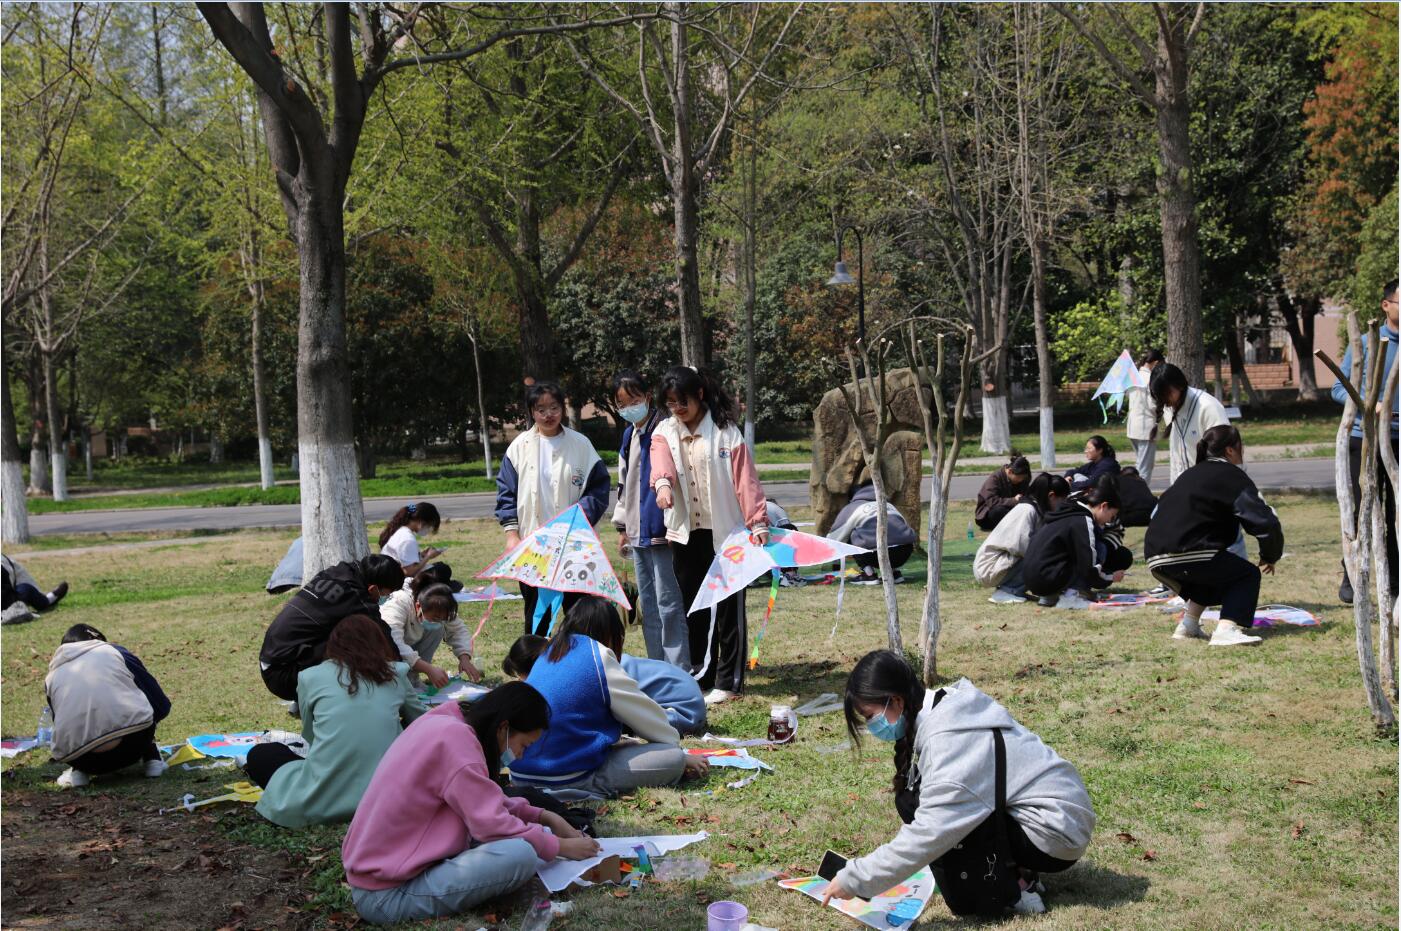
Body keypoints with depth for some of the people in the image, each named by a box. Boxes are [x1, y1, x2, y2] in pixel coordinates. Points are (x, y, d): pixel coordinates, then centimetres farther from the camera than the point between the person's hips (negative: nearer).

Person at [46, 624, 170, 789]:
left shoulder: (52, 677, 23)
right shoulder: (115, 651, 19)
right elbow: (162, 706, 16)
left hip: (81, 760, 2)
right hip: (132, 741, -1)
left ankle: (79, 771, 11)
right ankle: (151, 759, 20)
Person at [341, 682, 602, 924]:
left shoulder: (447, 723, 9)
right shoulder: (455, 737, -20)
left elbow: (484, 805, 18)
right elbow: (492, 825, -20)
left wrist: (544, 817, 10)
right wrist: (560, 846, -7)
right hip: (387, 894, -10)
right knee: (521, 853, -23)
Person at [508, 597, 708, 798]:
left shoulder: (548, 655, 16)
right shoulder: (598, 656, -5)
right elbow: (644, 713, 3)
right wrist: (679, 751, 18)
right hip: (568, 777, -8)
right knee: (672, 758, -5)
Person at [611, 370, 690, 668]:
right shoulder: (629, 435, 16)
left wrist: (672, 525, -19)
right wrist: (622, 526, 22)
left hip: (661, 531, -9)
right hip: (638, 532, 9)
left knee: (668, 604, -7)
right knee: (648, 604, 13)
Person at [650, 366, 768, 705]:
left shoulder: (725, 431, -2)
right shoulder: (664, 433, 7)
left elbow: (745, 478, -7)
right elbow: (661, 460, -16)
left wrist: (758, 523, -14)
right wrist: (663, 483, -38)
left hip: (724, 532, -4)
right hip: (685, 533, 4)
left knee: (727, 607, 0)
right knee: (693, 605, 10)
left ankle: (728, 680, 8)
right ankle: (701, 674, 21)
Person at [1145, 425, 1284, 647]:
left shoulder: (1191, 474, 25)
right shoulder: (1232, 475, 0)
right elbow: (1265, 522, -7)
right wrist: (1270, 557, 10)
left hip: (1155, 558, 8)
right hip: (1186, 556, -8)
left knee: (1214, 570, 31)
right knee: (1247, 575, 7)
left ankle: (1188, 625, 23)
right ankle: (1227, 630, -12)